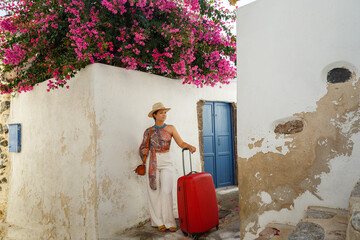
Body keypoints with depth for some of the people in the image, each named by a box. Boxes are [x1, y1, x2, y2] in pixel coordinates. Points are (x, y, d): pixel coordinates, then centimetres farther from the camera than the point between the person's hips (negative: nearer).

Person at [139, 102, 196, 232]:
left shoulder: (170, 128, 3)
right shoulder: (148, 131, 5)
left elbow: (181, 143, -6)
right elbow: (143, 147, 15)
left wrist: (190, 146, -25)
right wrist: (144, 151, -7)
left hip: (166, 163, -1)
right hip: (152, 163, 1)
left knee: (166, 191, -9)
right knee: (154, 192, 2)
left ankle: (168, 222, 5)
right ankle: (159, 222, 15)